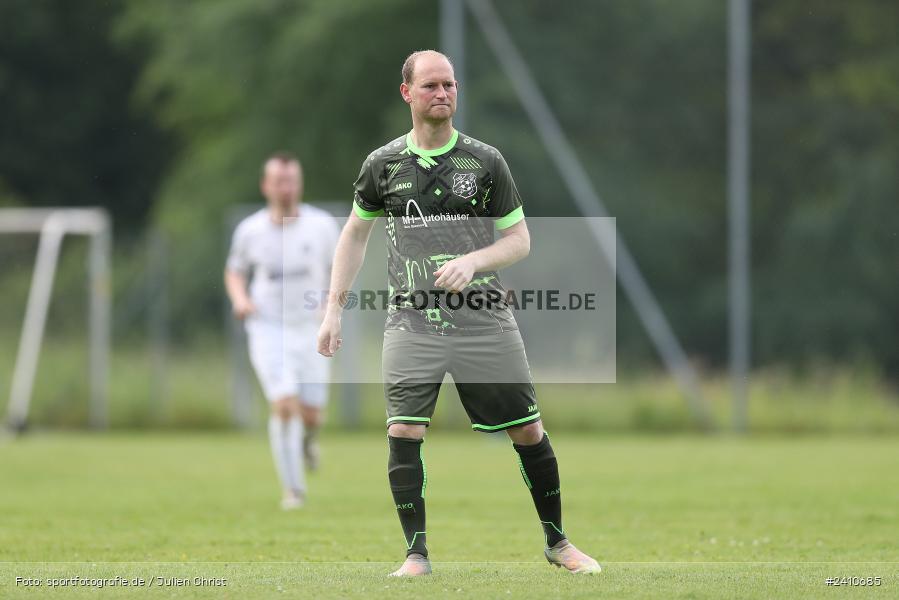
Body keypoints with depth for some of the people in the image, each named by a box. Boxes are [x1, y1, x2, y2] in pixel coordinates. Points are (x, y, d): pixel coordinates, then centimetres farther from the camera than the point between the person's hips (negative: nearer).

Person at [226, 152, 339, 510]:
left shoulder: (322, 226, -5)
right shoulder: (250, 230, -4)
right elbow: (235, 272, 14)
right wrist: (240, 299, -7)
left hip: (310, 330, 1)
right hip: (267, 330, -1)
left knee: (311, 415, 2)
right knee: (285, 405, -19)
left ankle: (307, 438, 41)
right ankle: (293, 489, -8)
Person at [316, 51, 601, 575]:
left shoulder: (485, 161, 3)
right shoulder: (383, 164, 6)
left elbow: (519, 240, 6)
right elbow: (355, 234, 19)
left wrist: (472, 261, -13)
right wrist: (334, 310, 13)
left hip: (484, 316, 0)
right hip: (412, 318, 0)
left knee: (529, 432, 1)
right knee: (403, 433, -14)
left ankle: (557, 542, 18)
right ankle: (417, 556, -5)